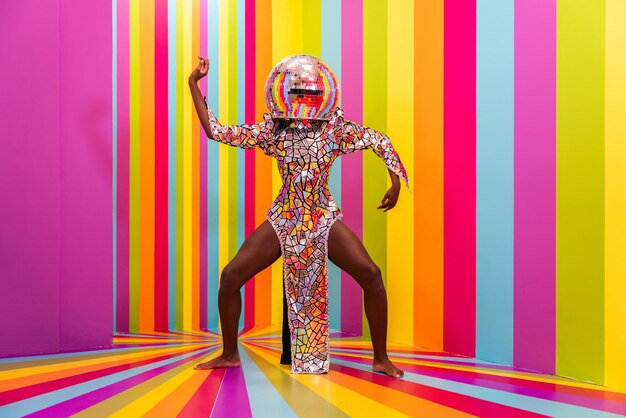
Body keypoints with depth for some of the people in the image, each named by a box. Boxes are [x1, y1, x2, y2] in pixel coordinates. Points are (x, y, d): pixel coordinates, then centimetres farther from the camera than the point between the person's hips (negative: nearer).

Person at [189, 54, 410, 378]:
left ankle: (381, 358, 1)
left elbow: (379, 141, -1)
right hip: (283, 221, 1)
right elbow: (216, 131, 1)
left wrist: (395, 182, -14)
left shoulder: (334, 128, -3)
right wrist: (193, 84, 0)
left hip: (325, 220, -1)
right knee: (230, 276, -7)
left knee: (371, 275, -17)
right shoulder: (271, 129, 1)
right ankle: (230, 354, 15)